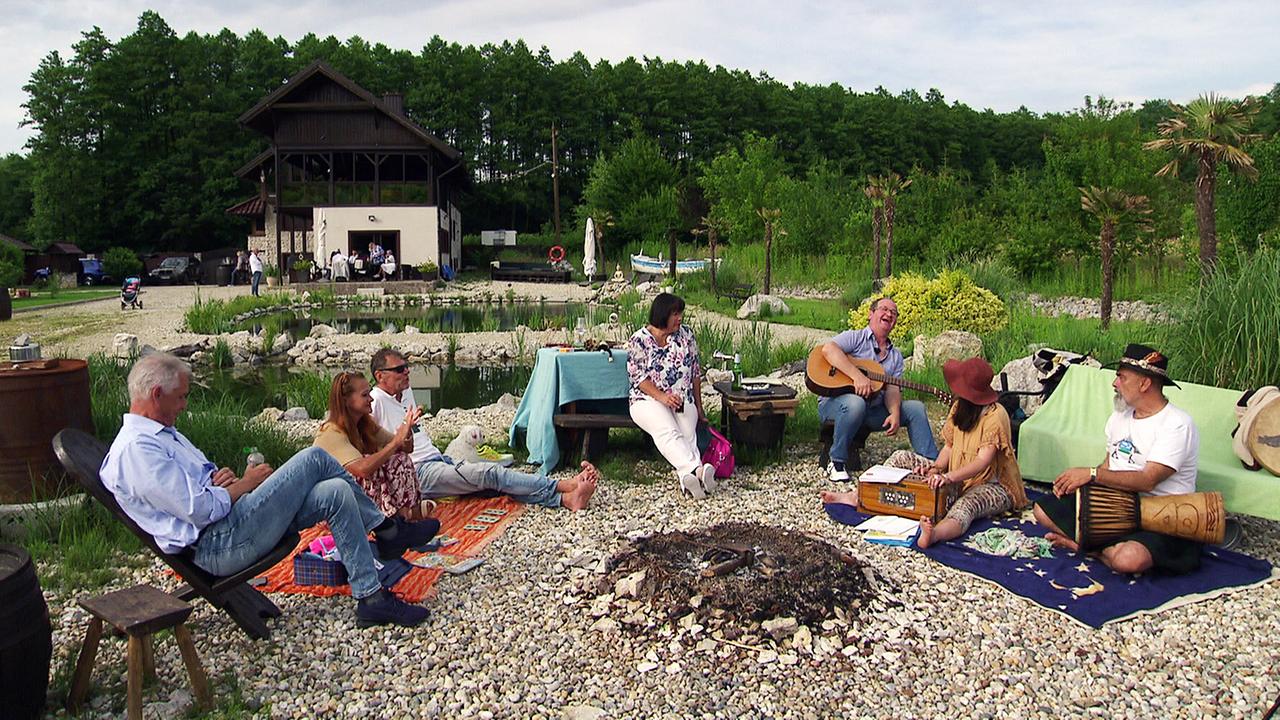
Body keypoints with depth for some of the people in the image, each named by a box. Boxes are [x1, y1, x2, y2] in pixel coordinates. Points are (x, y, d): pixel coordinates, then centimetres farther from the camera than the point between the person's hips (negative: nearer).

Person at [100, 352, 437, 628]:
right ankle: (387, 529, -3)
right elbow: (200, 511, -21)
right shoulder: (136, 449, -15)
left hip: (229, 531, 10)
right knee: (314, 459, -17)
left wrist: (220, 477, 2)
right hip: (219, 546, -10)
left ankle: (371, 598, 1)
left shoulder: (162, 433, 19)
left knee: (336, 493, -7)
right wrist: (246, 483, -6)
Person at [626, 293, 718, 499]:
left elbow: (695, 372, 14)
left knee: (687, 434, -28)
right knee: (667, 431, -34)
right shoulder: (638, 340, 0)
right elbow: (638, 376, -6)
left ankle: (688, 477, -51)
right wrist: (662, 397, -19)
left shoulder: (686, 335, 10)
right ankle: (697, 469, -55)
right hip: (648, 399, -3)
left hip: (683, 401, 4)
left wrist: (698, 407, 11)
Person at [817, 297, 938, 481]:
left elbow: (892, 389, 4)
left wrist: (895, 413, -18)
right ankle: (837, 461, -22)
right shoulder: (855, 338, -1)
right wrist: (857, 376, -31)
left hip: (872, 411, 6)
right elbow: (828, 349, -22)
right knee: (856, 403, -39)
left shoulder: (896, 356, 17)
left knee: (916, 407, -3)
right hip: (834, 402, -6)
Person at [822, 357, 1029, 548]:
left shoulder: (995, 415, -22)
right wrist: (936, 468, -19)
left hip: (991, 485, -9)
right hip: (957, 479, 9)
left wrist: (948, 477, -47)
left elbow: (983, 461, -32)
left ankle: (934, 535, -78)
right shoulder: (959, 407, 3)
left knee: (966, 504, -45)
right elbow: (949, 446, 2)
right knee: (902, 457, -1)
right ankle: (859, 496, -10)